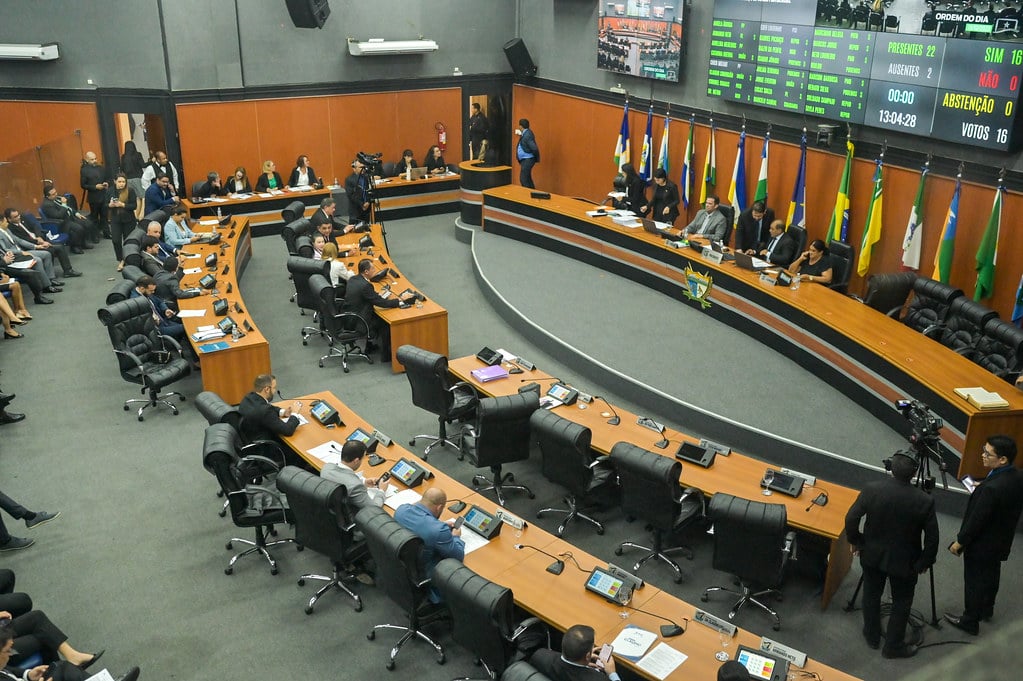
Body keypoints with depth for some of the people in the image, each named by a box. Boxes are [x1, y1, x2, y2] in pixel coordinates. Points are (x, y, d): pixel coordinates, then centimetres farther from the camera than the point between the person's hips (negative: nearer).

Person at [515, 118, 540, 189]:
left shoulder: (527, 135, -21)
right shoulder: (525, 133, 9)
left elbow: (534, 148, -26)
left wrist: (536, 158, -13)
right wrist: (520, 134, 17)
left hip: (528, 160, -11)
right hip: (525, 159, 11)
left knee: (523, 179, -11)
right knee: (527, 179, 17)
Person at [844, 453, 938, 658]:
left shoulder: (871, 490, -20)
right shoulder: (925, 501, -23)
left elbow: (851, 520, -12)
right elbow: (932, 538, -13)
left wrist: (856, 541, 6)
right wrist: (925, 562, 3)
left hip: (872, 555, 2)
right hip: (904, 561, -2)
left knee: (871, 595, 23)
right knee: (901, 603, 19)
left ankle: (872, 636, 41)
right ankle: (893, 646, 32)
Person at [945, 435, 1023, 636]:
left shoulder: (992, 488, -37)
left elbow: (976, 520, -27)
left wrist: (960, 542, -14)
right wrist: (982, 487, 9)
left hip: (982, 545, -8)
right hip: (1000, 541, 8)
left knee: (974, 583, 12)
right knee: (991, 576, 28)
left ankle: (970, 621, 30)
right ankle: (987, 609, 50)